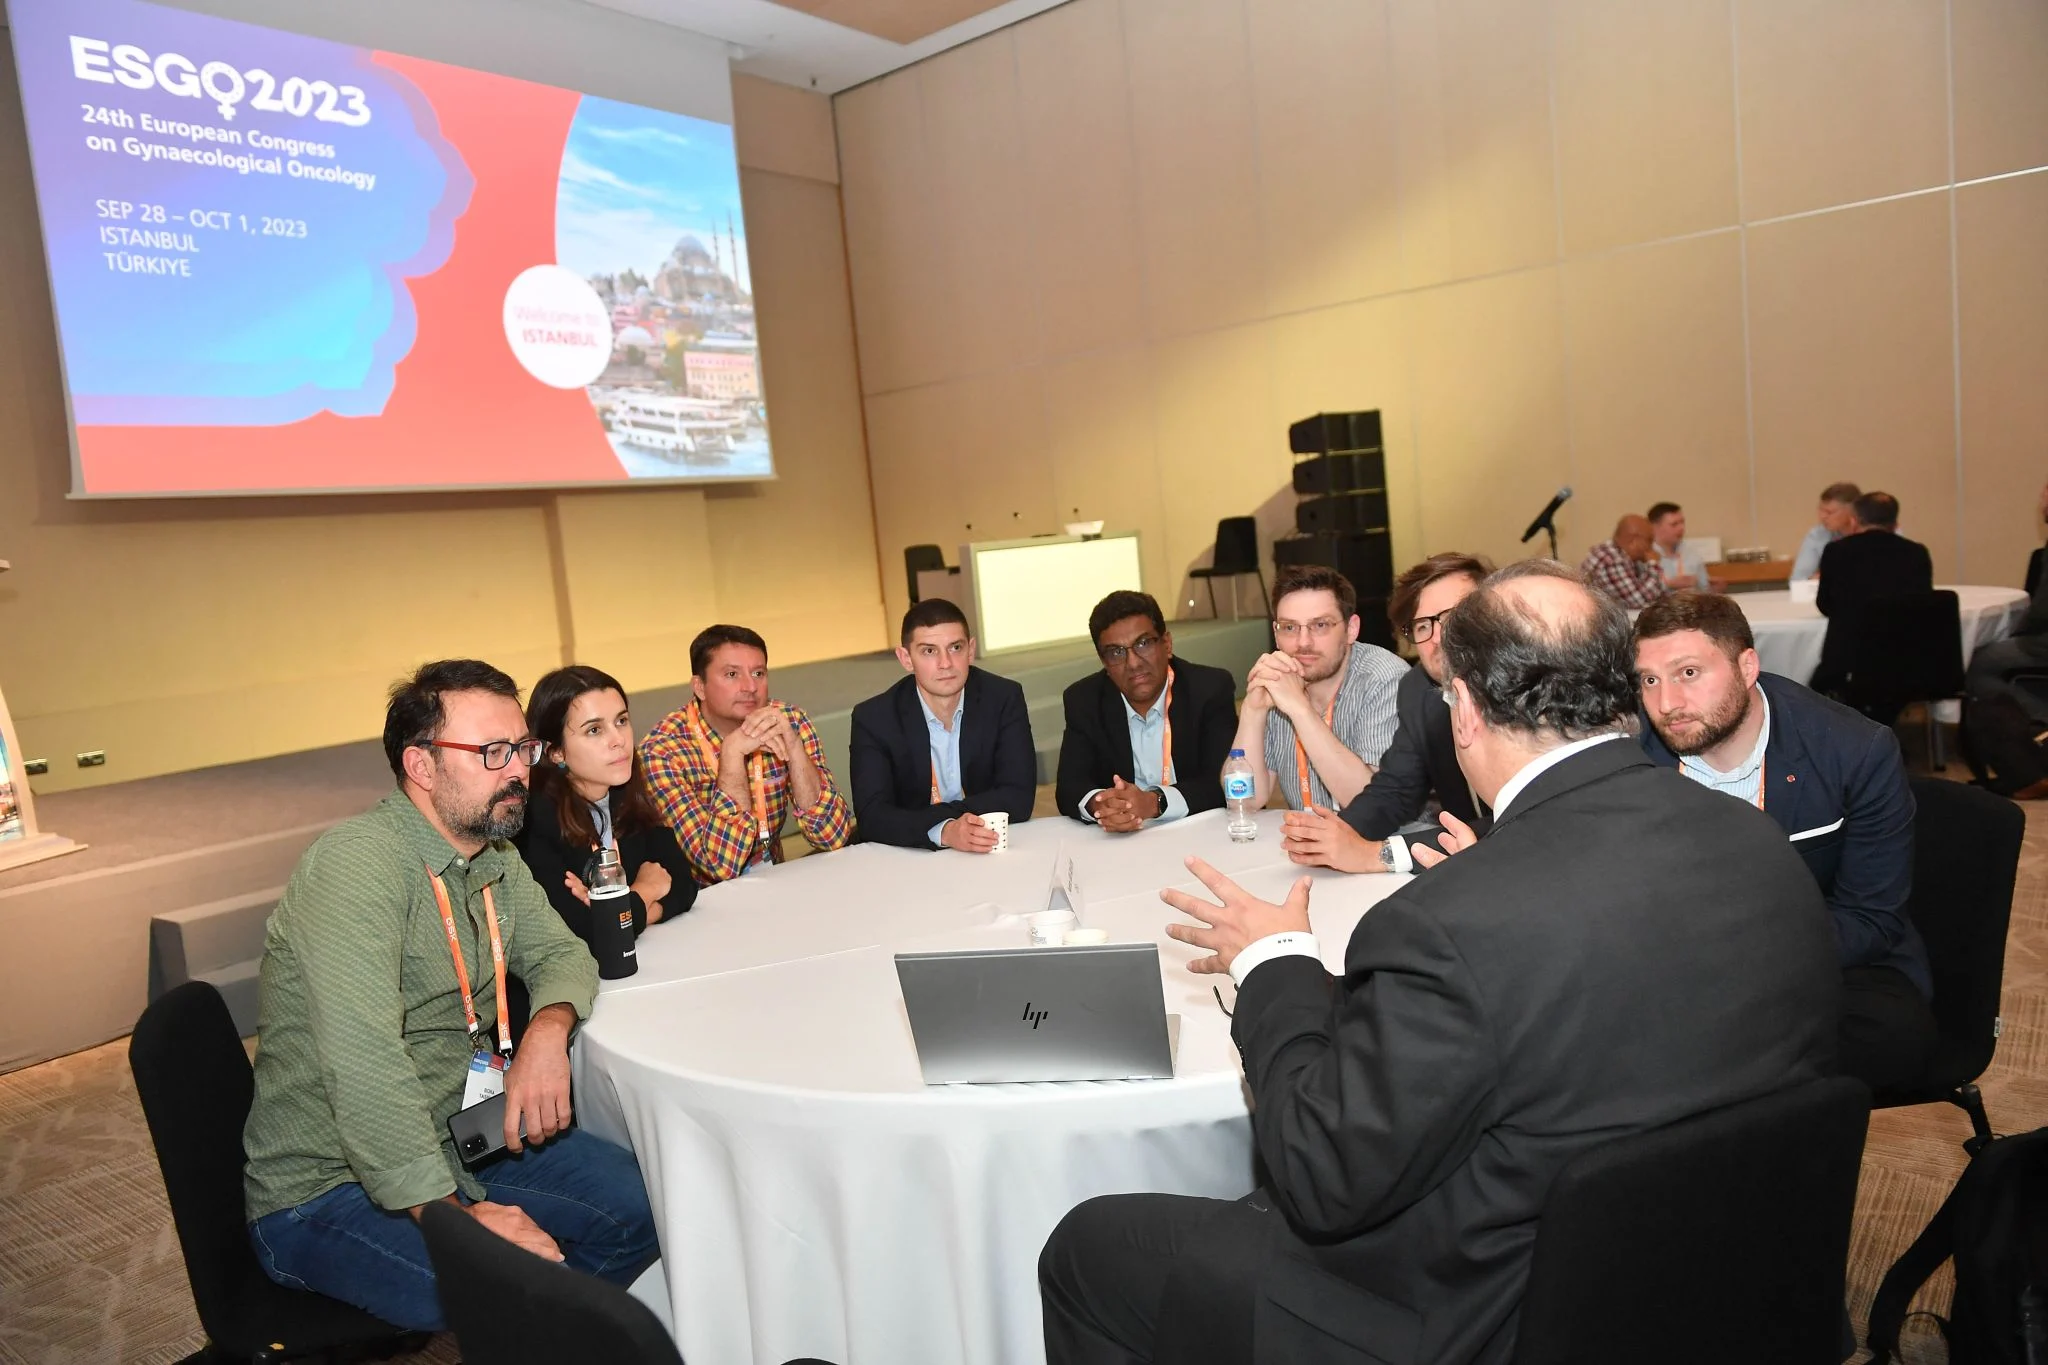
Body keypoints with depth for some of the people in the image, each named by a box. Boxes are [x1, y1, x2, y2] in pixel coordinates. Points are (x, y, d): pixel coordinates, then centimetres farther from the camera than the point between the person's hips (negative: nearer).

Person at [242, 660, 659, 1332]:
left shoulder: (494, 857, 5)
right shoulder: (357, 862, -24)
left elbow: (561, 954, 12)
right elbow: (365, 1066, -31)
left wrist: (548, 1029, -12)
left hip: (454, 1142, 8)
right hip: (325, 1190, -8)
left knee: (648, 1207, 0)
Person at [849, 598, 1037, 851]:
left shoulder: (1004, 699, -5)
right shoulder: (874, 719, -7)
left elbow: (1018, 798, -10)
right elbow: (872, 816, -16)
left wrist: (926, 815, -18)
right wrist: (943, 831, -32)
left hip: (994, 853, 1)